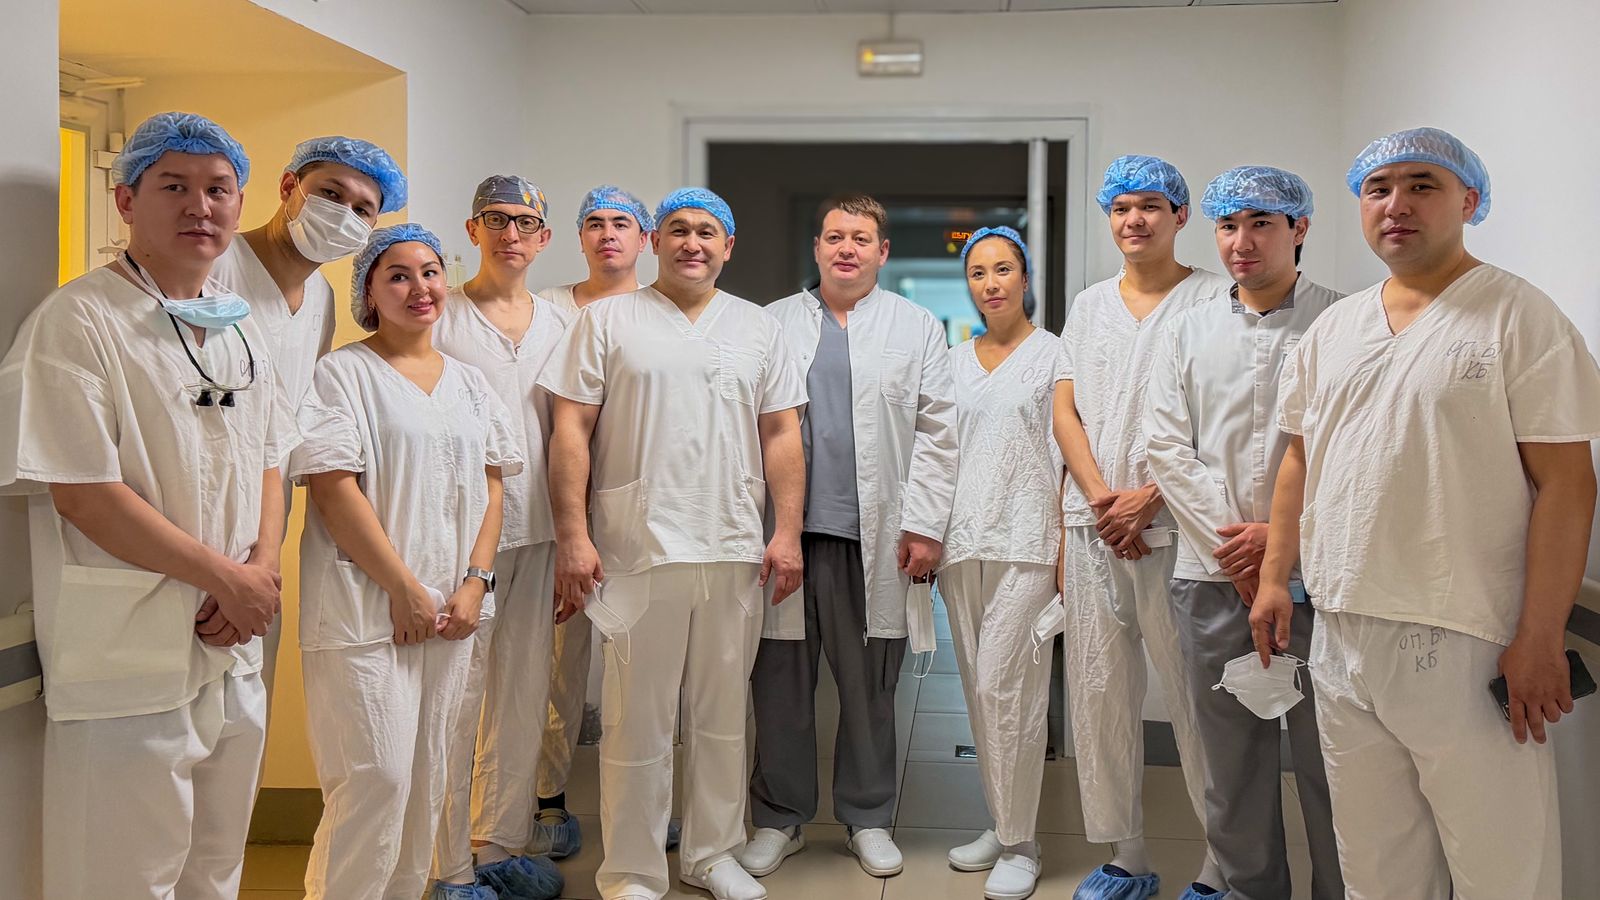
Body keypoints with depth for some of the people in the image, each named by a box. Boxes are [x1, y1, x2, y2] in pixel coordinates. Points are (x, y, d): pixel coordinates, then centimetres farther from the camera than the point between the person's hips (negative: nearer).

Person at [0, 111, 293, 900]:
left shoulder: (240, 325, 12)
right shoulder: (77, 321, -11)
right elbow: (83, 492, -17)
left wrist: (263, 569, -4)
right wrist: (228, 577, -14)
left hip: (234, 652, 7)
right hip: (128, 661, -7)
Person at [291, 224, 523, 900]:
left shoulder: (469, 382, 14)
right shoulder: (343, 373, -4)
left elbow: (490, 486, 12)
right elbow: (333, 488, -11)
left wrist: (475, 582, -1)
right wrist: (404, 588, -14)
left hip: (450, 612, 6)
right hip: (365, 610, -6)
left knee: (427, 776, 12)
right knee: (377, 778, -8)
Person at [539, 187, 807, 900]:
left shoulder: (758, 328, 13)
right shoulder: (607, 320, 3)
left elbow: (781, 434, 10)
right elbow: (570, 430, -1)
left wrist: (788, 533, 2)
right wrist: (572, 536, -8)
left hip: (735, 553, 3)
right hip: (638, 551, -3)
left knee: (722, 716, 13)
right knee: (638, 723, 2)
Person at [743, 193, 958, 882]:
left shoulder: (917, 328, 9)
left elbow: (937, 433, 3)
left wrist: (924, 525, -5)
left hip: (874, 537, -1)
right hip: (785, 531, 1)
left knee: (869, 685, 7)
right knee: (780, 681, 5)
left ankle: (868, 818, 22)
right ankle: (778, 818, 19)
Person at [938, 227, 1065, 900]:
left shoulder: (1053, 353, 0)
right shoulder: (956, 360, 14)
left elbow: (1065, 453, -4)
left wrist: (1066, 545, -10)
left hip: (1026, 540, -5)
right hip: (963, 540, 5)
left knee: (1006, 687, -9)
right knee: (980, 690, 9)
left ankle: (1020, 844, 4)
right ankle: (1001, 825, 22)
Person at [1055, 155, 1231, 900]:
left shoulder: (1212, 299, -1)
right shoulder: (1089, 304, 14)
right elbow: (1065, 410, 9)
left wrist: (1151, 497, -13)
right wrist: (1099, 497, -5)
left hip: (1174, 523, -5)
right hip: (1092, 524, 5)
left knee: (1196, 697, -2)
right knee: (1098, 691, 8)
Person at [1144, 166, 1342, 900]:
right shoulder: (1190, 332, 11)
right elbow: (1167, 446, 4)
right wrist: (1230, 542, -5)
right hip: (1212, 579, 3)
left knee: (1328, 760, 2)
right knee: (1232, 760, 11)